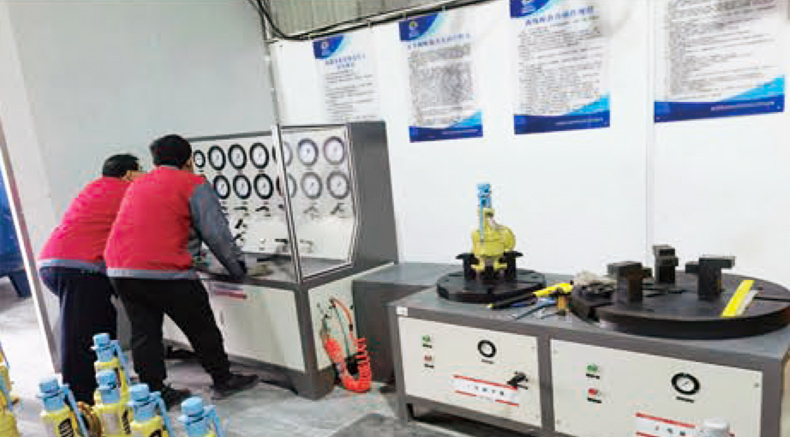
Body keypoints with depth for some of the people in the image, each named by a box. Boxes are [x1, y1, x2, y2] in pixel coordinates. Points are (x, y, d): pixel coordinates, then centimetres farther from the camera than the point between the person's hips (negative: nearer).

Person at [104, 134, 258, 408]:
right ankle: (223, 381, 21)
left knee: (144, 332, 14)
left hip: (119, 269, 7)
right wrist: (238, 269, 8)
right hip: (164, 271, -6)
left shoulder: (136, 185, 23)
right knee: (201, 327, 9)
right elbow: (216, 234, -2)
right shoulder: (194, 184, 3)